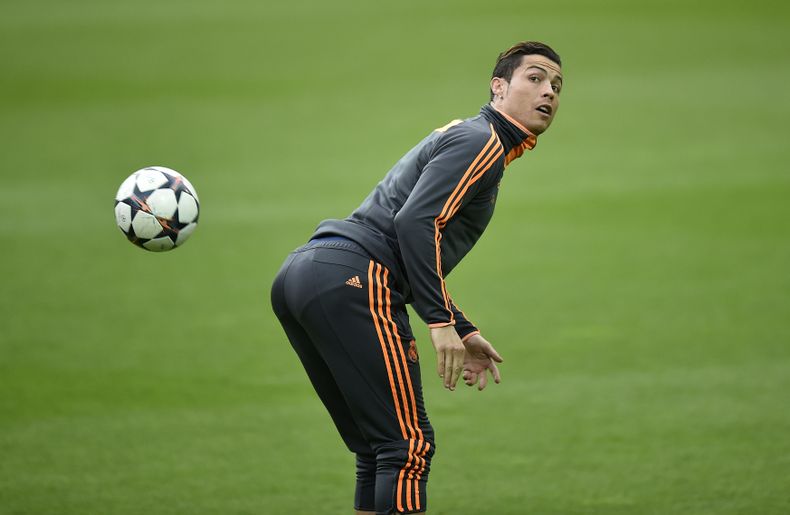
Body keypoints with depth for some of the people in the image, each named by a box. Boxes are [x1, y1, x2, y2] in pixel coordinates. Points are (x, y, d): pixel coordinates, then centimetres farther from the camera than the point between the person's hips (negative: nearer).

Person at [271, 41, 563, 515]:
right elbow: (415, 222, -18)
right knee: (408, 447, -9)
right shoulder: (481, 142, -3)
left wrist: (464, 332, 28)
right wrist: (441, 321, -20)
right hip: (352, 282, -10)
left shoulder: (464, 138, 28)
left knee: (379, 453, 14)